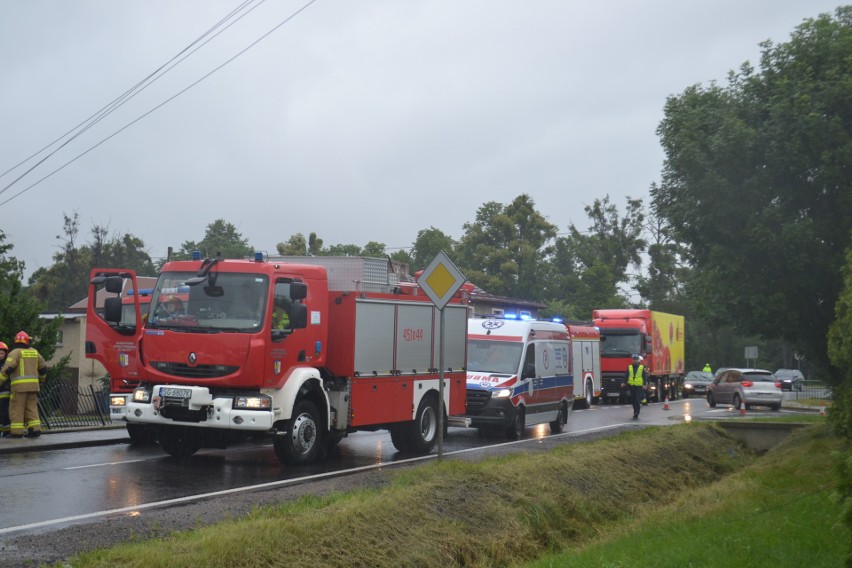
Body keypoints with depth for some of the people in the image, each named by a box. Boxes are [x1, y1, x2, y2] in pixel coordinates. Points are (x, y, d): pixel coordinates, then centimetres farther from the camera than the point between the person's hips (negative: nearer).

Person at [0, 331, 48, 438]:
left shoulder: (15, 352, -3)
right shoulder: (34, 352, 15)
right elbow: (43, 368, 22)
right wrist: (41, 381, 36)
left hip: (19, 385, -5)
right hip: (33, 385, 5)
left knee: (17, 408, -1)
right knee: (32, 407, 10)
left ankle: (16, 432, -4)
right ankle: (35, 429, 2)